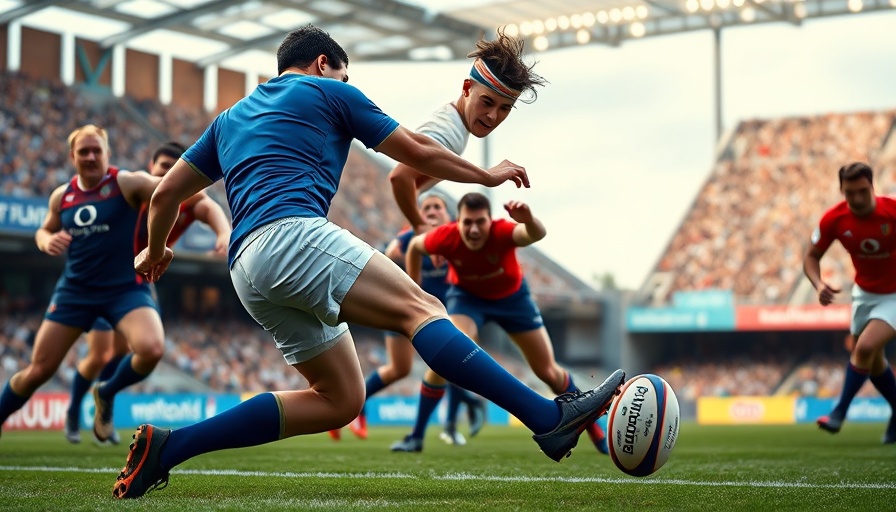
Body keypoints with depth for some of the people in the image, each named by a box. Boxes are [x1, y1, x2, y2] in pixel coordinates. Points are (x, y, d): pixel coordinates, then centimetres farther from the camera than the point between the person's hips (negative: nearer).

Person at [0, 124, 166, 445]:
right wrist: (47, 241, -2)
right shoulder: (61, 196, 6)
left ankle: (106, 395, 2)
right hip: (75, 290, 3)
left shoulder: (126, 184, -9)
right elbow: (44, 231, 23)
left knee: (151, 349, -29)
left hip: (126, 289, -3)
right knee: (38, 370, 2)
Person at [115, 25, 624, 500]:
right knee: (419, 307, -16)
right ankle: (548, 418, -33)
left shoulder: (231, 118, 32)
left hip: (247, 274, 7)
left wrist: (155, 251, 49)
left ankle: (165, 447, 4)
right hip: (291, 232, -7)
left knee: (341, 399, 6)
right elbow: (418, 153, 18)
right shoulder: (328, 92, 15)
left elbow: (166, 193, 30)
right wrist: (489, 175, 32)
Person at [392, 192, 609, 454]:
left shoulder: (503, 231, -37)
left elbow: (537, 234, -61)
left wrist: (529, 220, -84)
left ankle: (594, 429, 28)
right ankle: (416, 437, -14)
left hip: (511, 296, 0)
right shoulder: (446, 237, -31)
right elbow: (414, 246, -7)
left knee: (548, 371, 5)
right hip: (467, 296, 0)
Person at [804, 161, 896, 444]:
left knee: (865, 347, -24)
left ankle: (840, 412, -11)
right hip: (864, 293, 5)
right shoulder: (834, 219, -17)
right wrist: (819, 284, -24)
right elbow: (812, 256, -5)